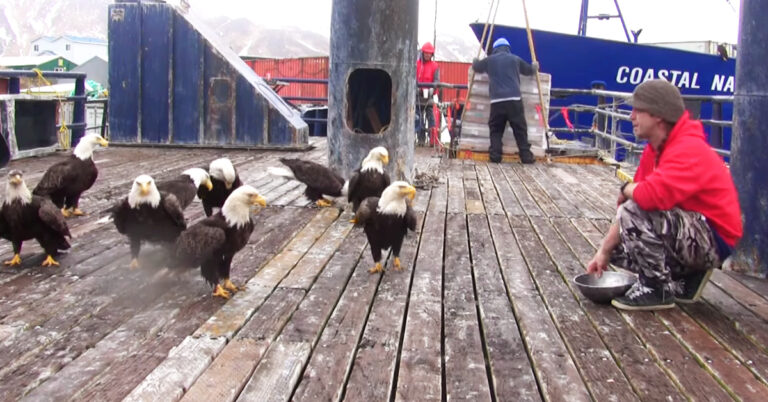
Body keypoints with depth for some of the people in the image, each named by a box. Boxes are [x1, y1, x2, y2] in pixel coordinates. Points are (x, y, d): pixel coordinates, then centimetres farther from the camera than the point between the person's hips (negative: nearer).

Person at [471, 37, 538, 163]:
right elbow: (529, 70, 30)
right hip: (514, 100, 0)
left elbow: (476, 67, 32)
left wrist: (475, 61, 56)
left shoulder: (489, 60, 14)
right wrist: (535, 67, 54)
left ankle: (495, 156, -3)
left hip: (497, 101, 0)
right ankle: (526, 156, 2)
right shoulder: (515, 59, 14)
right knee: (520, 130, 4)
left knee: (496, 130, 8)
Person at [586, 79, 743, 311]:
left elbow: (651, 195, -40)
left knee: (635, 212, -29)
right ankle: (686, 277, 14)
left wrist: (626, 189, -15)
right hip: (693, 235, 10)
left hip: (715, 241, -10)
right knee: (618, 247, 10)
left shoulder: (689, 150, -23)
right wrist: (604, 252, 4)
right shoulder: (654, 151, 7)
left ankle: (656, 290, -12)